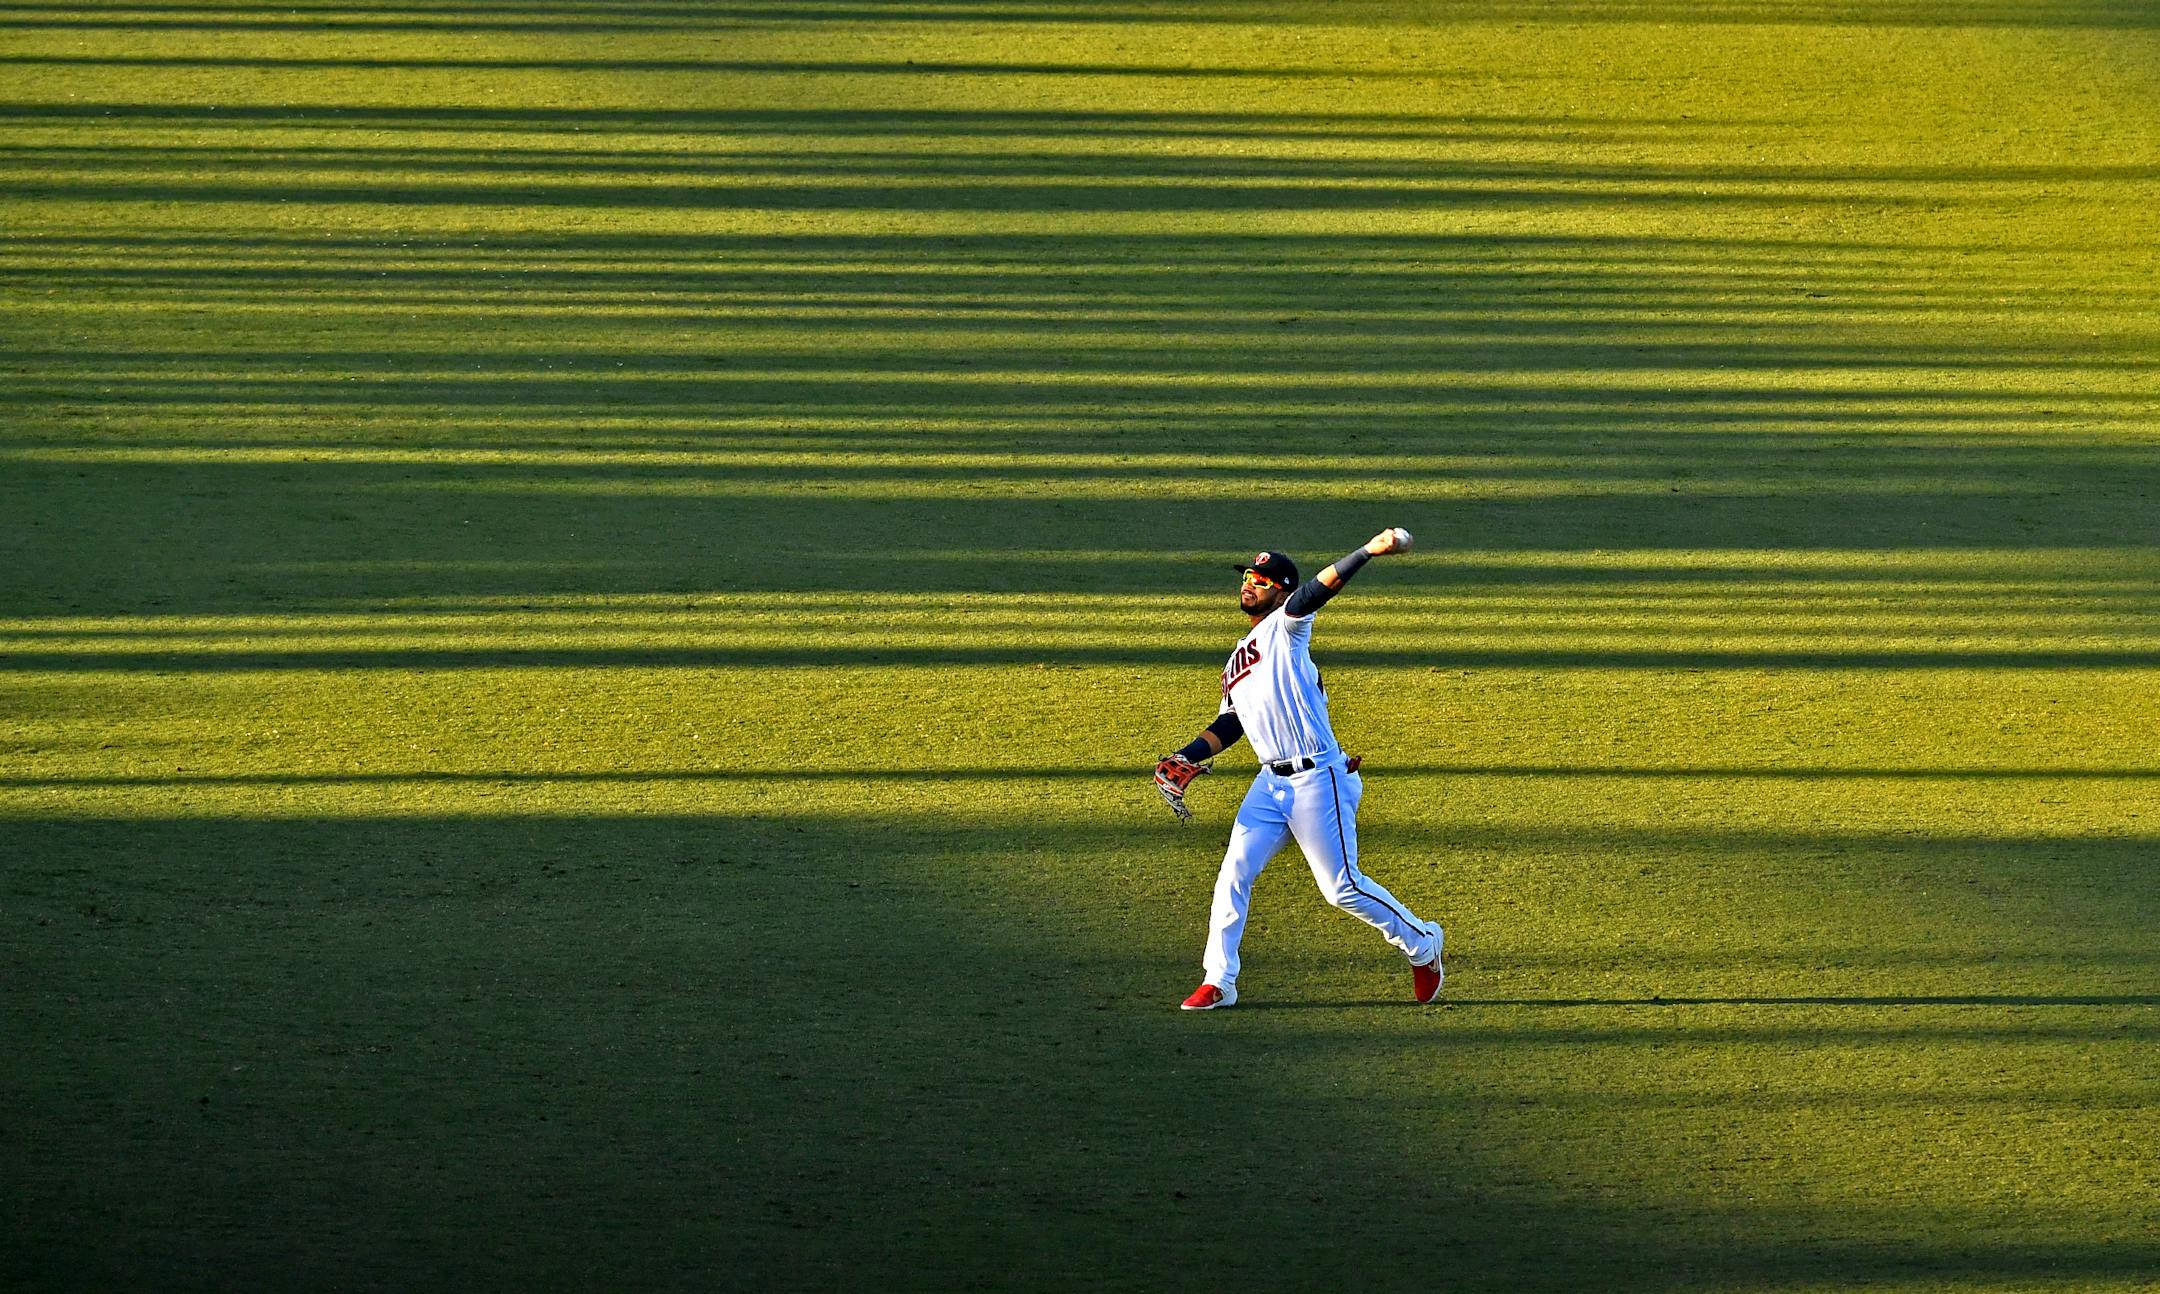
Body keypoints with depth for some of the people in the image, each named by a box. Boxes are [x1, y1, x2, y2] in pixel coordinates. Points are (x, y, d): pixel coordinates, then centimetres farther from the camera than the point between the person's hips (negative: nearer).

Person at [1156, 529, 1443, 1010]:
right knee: (1234, 874, -2)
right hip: (1271, 783, 7)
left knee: (1342, 888, -2)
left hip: (1317, 779, -7)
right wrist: (1187, 758, 6)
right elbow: (1228, 725, 22)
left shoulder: (1285, 628, -3)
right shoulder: (1236, 663, 20)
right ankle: (1218, 983, 4)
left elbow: (1313, 592, -21)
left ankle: (1422, 943, 18)